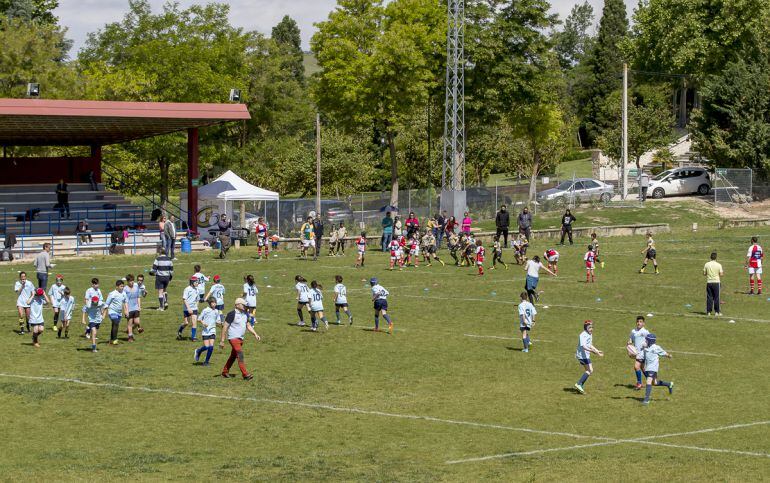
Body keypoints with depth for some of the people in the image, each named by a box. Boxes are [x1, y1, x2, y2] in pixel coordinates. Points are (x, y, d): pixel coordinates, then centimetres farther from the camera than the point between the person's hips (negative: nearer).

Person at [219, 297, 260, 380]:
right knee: (240, 355, -15)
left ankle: (225, 372, 26)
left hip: (240, 338, 8)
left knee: (233, 356, 14)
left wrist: (255, 334, 7)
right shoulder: (232, 314, -14)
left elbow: (248, 325, 19)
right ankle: (245, 374, -19)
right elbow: (225, 327, -13)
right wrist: (222, 341, -14)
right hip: (233, 338, -8)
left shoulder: (245, 314, 9)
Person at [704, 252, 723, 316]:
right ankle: (717, 311, 4)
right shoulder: (718, 265, -7)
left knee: (709, 297, 6)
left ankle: (708, 311, 6)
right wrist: (723, 273, 16)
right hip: (716, 282, -2)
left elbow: (704, 273, 2)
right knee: (716, 297, 4)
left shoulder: (707, 264, -1)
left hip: (709, 282, 2)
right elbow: (721, 274, -6)